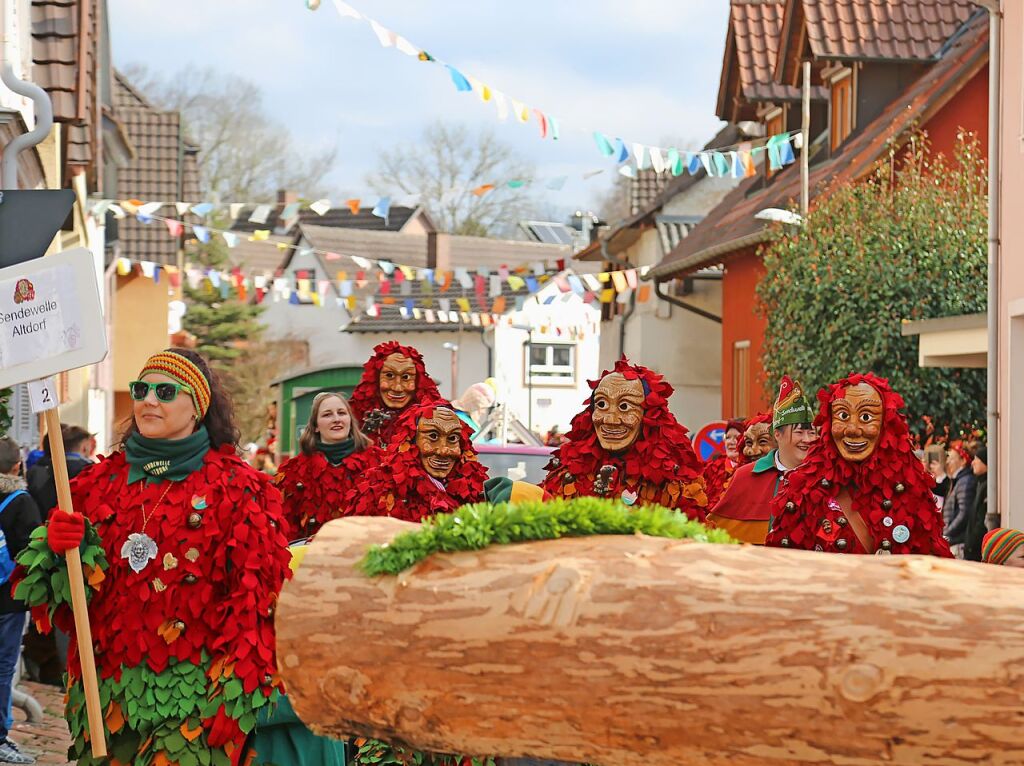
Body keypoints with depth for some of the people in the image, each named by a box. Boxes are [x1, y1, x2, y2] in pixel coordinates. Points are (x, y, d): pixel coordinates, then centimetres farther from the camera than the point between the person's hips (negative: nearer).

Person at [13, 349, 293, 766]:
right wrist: (61, 548, -9)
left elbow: (257, 598, -6)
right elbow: (62, 591, 14)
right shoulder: (103, 479, 11)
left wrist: (234, 699, -13)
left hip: (196, 696, -4)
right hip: (109, 688, 4)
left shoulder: (235, 487, -1)